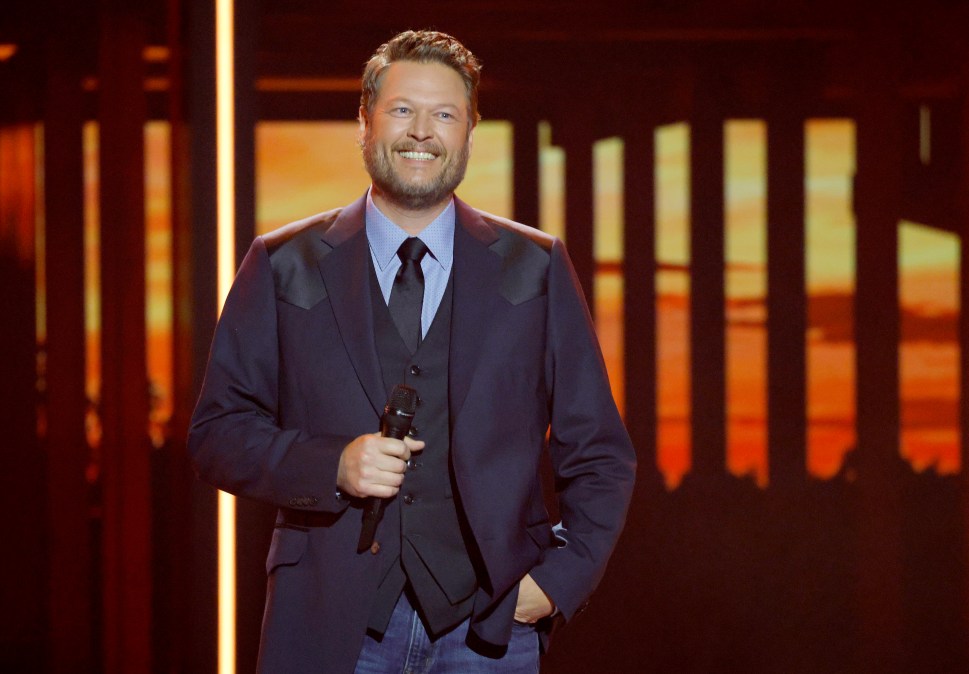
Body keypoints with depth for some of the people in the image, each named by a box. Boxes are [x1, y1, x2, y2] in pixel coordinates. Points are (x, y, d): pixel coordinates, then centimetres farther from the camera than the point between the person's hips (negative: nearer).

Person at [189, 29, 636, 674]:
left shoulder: (536, 267, 8)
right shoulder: (283, 265, 6)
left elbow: (599, 454, 10)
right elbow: (217, 432, 5)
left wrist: (560, 578, -4)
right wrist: (332, 465, -12)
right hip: (330, 622, 0)